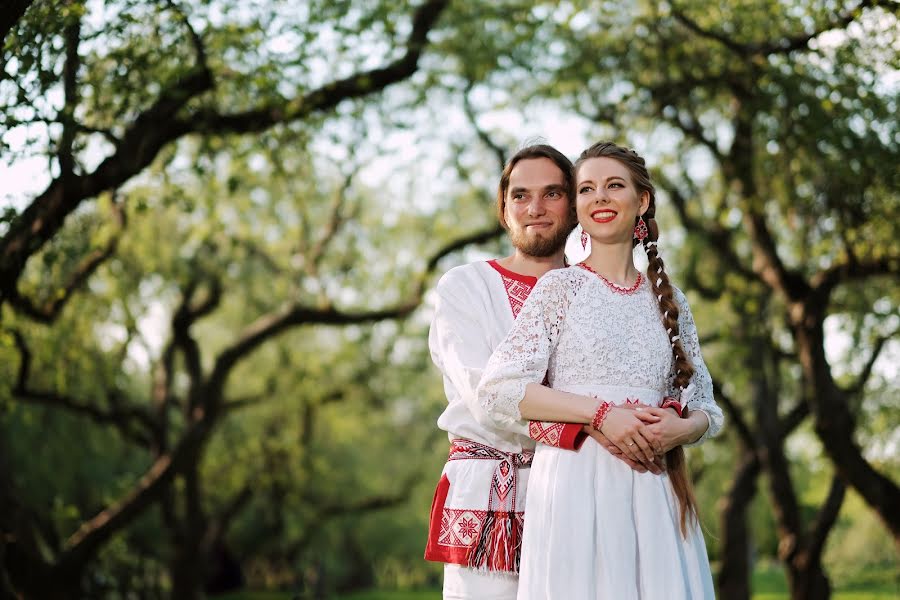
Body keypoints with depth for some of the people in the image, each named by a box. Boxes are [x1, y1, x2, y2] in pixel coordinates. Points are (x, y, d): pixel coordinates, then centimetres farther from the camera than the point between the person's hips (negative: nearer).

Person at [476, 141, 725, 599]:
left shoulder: (669, 301, 15)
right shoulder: (561, 287, 3)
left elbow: (706, 411, 16)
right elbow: (498, 389, -7)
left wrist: (679, 428, -8)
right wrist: (602, 413, -15)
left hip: (654, 491, 4)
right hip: (576, 484, -4)